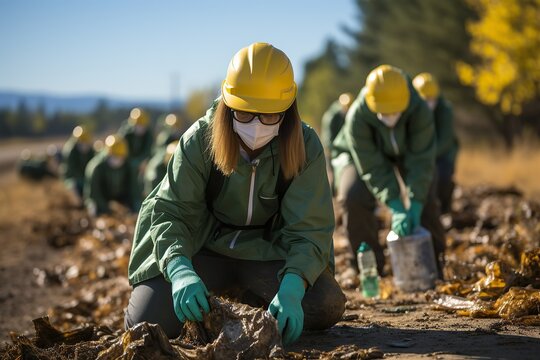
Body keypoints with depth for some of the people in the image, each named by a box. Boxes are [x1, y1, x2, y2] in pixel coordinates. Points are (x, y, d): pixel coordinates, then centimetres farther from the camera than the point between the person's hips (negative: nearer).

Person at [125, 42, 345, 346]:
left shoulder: (305, 147, -17)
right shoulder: (199, 140, -17)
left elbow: (309, 230, -22)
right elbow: (170, 211, -20)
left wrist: (291, 288, -41)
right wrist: (180, 270, -41)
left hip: (268, 252, 1)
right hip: (204, 249, -1)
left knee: (327, 307, -25)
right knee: (146, 322, -23)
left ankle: (253, 297, 6)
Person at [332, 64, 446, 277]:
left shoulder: (420, 112, -35)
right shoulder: (357, 118, -39)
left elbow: (421, 161, -33)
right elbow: (373, 168, -35)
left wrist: (415, 206, -40)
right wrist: (396, 209, -42)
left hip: (403, 153, 2)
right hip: (361, 155, -2)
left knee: (425, 197, -12)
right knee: (352, 197, -25)